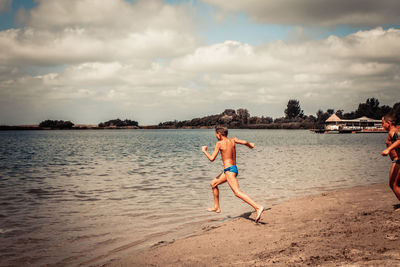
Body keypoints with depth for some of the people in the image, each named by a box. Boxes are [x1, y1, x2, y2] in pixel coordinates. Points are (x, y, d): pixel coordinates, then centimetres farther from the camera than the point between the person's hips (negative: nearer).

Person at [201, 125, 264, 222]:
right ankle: (216, 207, 33)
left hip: (229, 170, -9)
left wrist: (204, 151, 6)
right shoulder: (232, 140, 8)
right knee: (213, 183, 24)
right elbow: (244, 142, -3)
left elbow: (212, 158, -10)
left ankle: (258, 207, -31)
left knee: (237, 193, -18)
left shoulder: (219, 143, -8)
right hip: (234, 168, 9)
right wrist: (250, 145, 19)